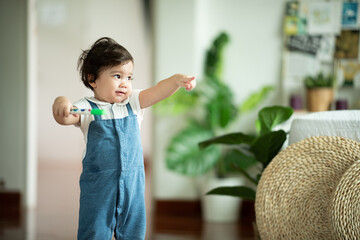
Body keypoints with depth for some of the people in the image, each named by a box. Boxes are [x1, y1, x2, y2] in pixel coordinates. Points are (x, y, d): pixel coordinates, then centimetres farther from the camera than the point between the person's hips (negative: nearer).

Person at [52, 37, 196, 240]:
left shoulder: (133, 103, 6)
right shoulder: (87, 108, -5)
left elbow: (156, 92, -7)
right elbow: (64, 118, -21)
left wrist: (176, 81, -26)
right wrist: (61, 104, -45)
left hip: (133, 182, 4)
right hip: (99, 184, -4)